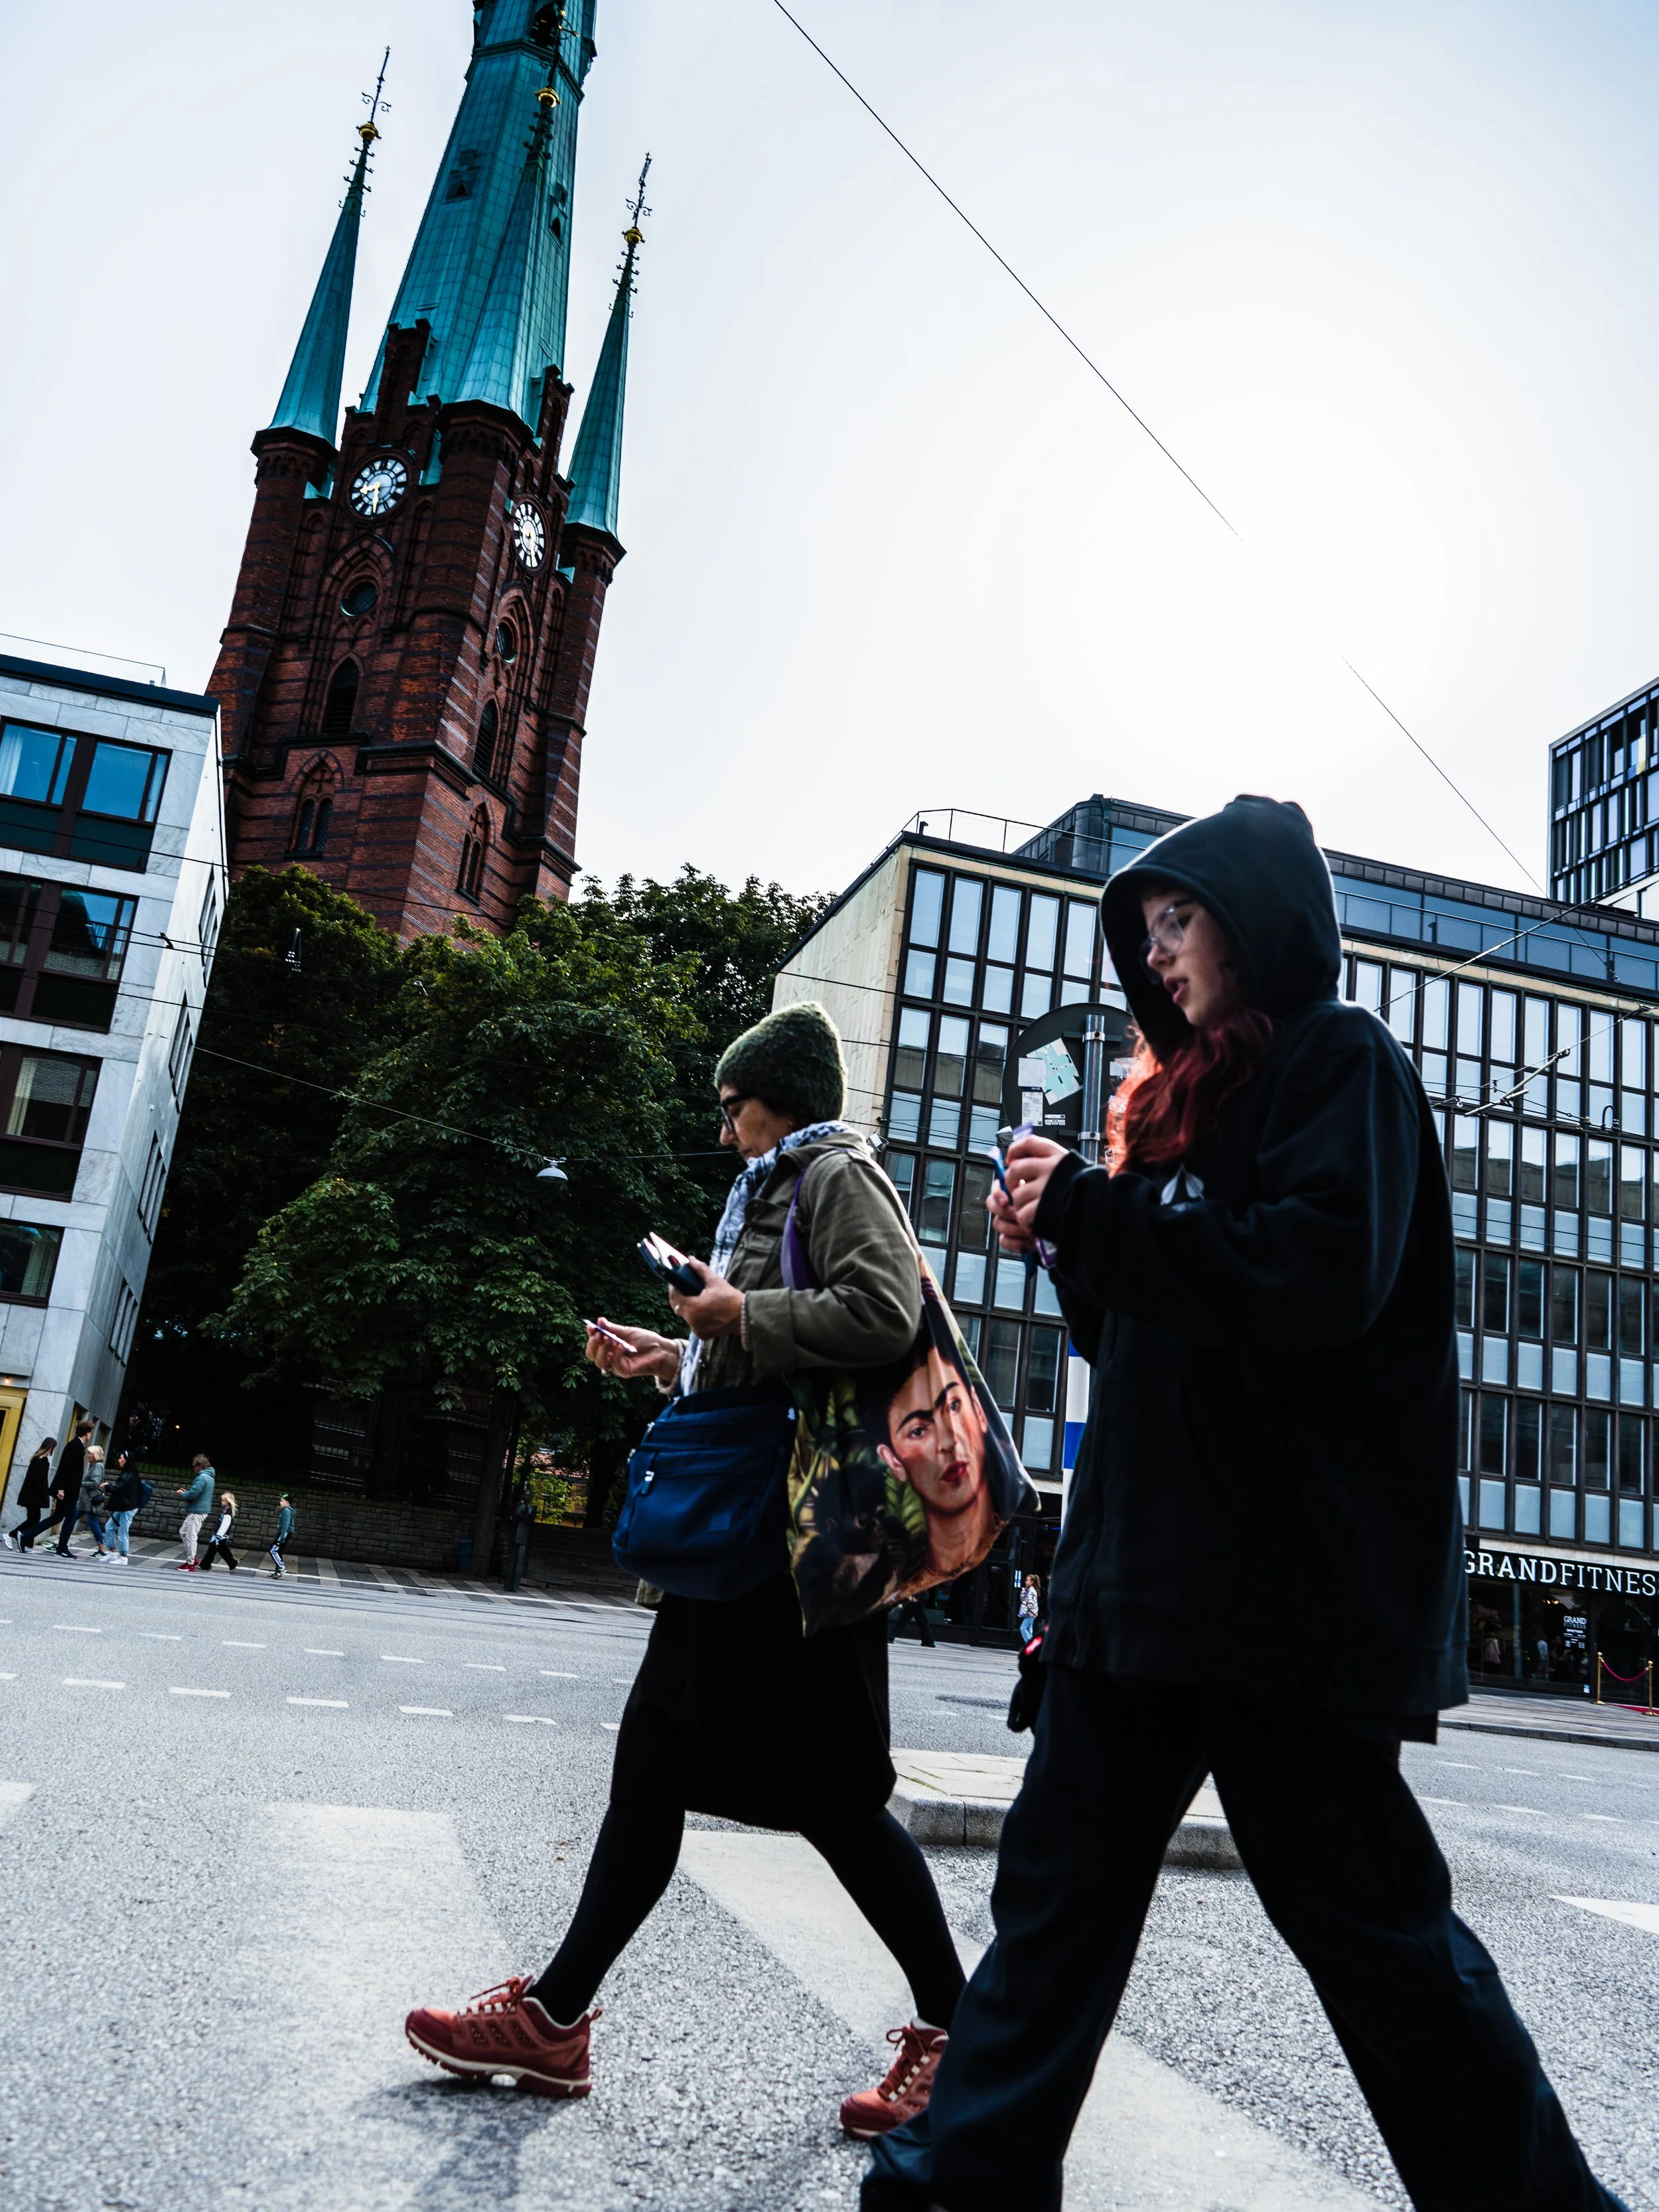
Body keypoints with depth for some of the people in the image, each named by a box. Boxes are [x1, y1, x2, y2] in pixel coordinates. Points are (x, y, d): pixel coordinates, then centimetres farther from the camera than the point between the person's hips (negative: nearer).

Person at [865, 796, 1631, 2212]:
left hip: (1291, 1586, -8)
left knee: (1368, 1916, 5)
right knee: (1059, 1888, 11)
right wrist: (1065, 1239, 5)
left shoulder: (1342, 1059, -3)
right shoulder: (1189, 1095, 19)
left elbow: (1322, 1274, -20)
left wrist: (1095, 1211, -17)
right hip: (1144, 1572, 8)